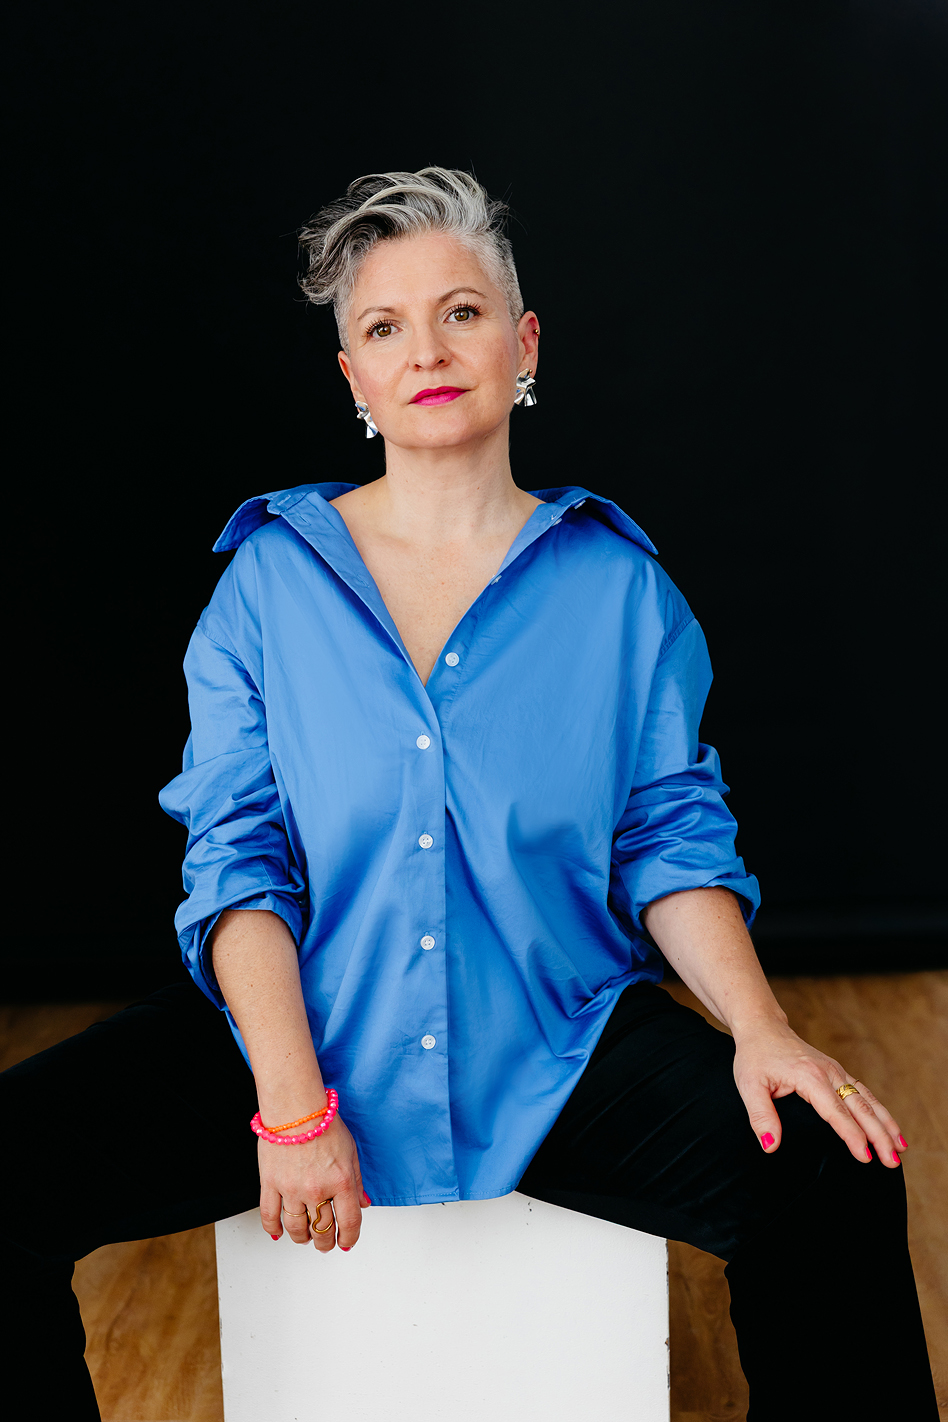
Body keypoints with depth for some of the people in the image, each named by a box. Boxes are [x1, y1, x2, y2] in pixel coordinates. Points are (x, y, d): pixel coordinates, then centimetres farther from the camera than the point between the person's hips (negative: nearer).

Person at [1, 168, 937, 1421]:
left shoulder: (616, 584, 6)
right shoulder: (270, 575, 4)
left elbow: (670, 837, 4)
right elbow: (235, 856, -2)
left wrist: (759, 1026, -14)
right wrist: (293, 1107, -14)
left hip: (559, 1055, 0)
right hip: (296, 1032, 1)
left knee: (837, 1182, -24)